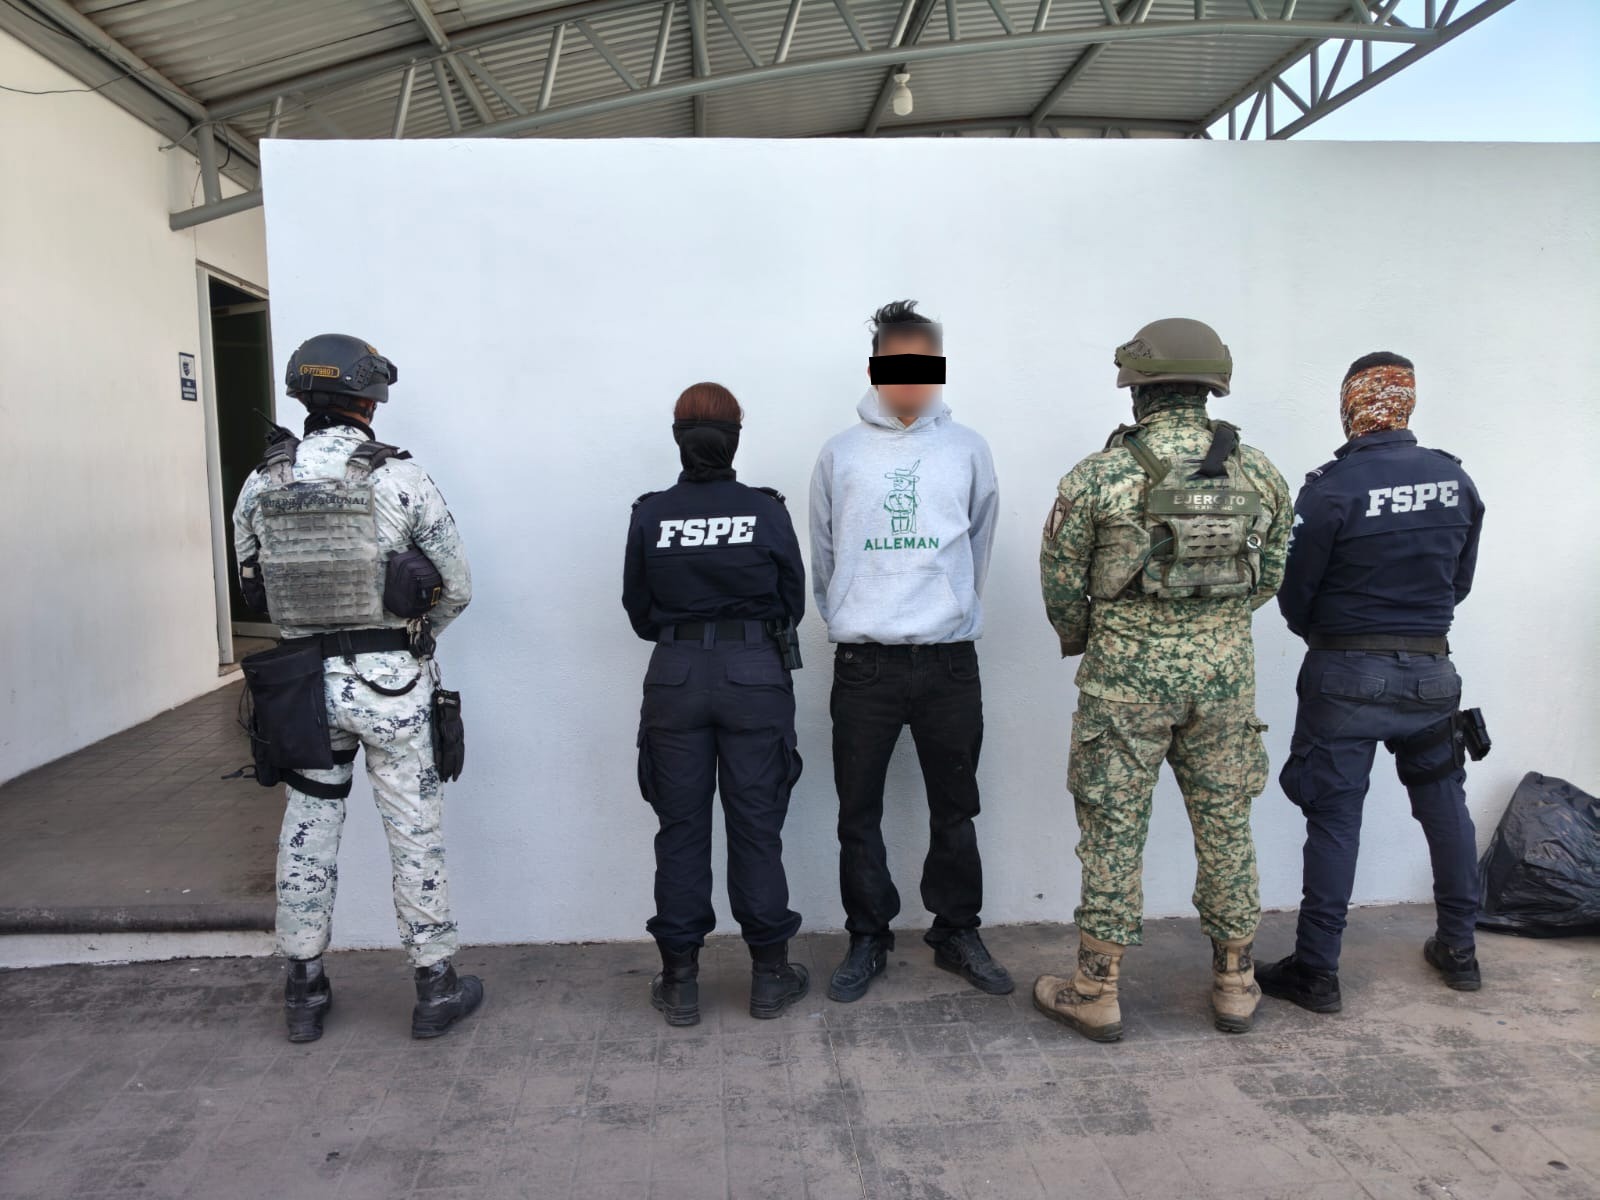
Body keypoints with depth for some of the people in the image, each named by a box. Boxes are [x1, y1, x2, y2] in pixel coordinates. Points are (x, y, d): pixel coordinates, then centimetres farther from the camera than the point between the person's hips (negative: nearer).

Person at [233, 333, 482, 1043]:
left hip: (301, 676, 4)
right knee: (414, 832, 7)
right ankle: (435, 986, 18)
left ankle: (304, 990, 27)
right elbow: (457, 585, -5)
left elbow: (253, 582, 9)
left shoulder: (261, 484, 0)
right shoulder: (399, 478, -11)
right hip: (389, 681, -3)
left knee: (308, 829, 16)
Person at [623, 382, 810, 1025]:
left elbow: (638, 611, 4)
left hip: (675, 678, 1)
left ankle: (679, 979, 18)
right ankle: (769, 974, 20)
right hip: (756, 676, 0)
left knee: (681, 827, 10)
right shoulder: (766, 511, -6)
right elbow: (793, 603, 3)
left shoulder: (650, 516, -5)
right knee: (756, 825, 9)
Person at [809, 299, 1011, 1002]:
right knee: (859, 814, 7)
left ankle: (958, 932, 27)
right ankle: (868, 938, 22)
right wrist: (850, 618, 9)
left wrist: (951, 611, 11)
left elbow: (978, 547, 11)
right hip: (863, 662, 0)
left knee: (954, 810, 10)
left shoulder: (967, 450, 5)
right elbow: (823, 557, 10)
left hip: (949, 660, 1)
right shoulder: (840, 454, 4)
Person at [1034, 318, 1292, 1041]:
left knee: (1114, 831, 6)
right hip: (1226, 675, 4)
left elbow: (1061, 583, -2)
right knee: (1226, 826, 15)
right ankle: (1235, 986, 28)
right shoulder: (1260, 474, 1)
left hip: (1127, 676, -3)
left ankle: (1097, 994, 16)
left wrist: (1084, 644, 17)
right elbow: (1268, 579, 10)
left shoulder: (1095, 478, -10)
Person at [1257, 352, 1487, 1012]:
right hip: (1430, 671, 5)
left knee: (1335, 819, 1)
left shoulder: (1331, 487, -16)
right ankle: (1459, 949, 33)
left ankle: (1316, 972, 8)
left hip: (1346, 675, -5)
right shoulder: (1456, 480, 0)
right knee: (1444, 803, 20)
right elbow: (1460, 580, 8)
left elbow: (1293, 593, -9)